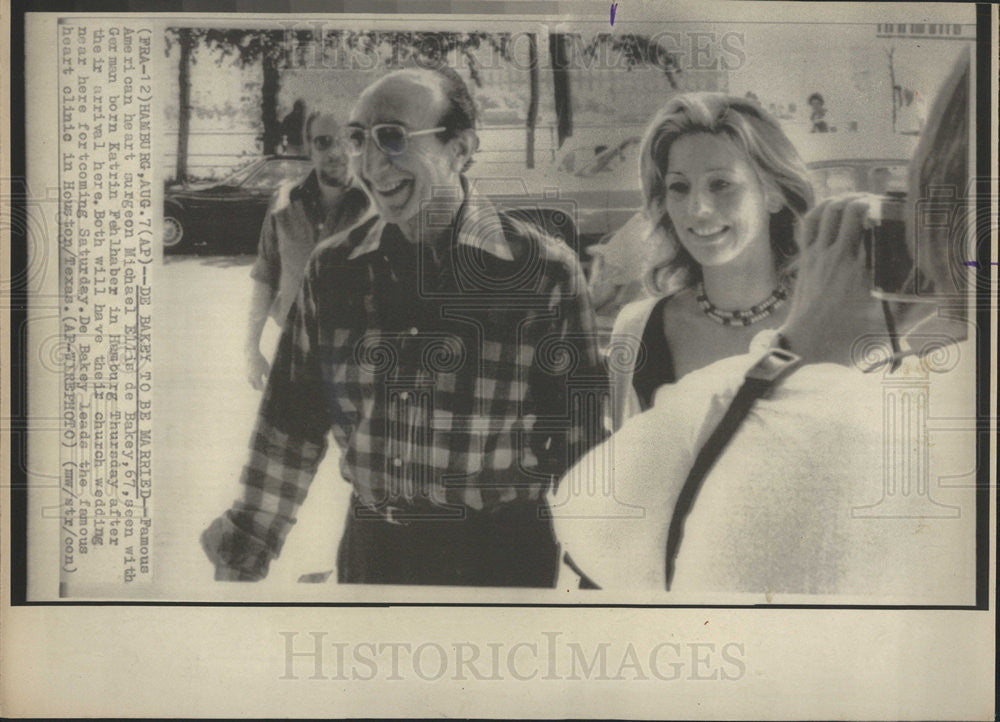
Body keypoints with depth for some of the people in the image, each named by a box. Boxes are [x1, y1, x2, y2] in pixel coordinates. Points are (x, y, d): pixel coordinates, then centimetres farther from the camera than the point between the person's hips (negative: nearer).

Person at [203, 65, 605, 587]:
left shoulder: (544, 272, -12)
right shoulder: (333, 269, -1)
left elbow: (583, 437, -7)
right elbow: (292, 425, 7)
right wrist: (241, 560, 10)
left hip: (500, 560, -3)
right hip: (369, 549, 4)